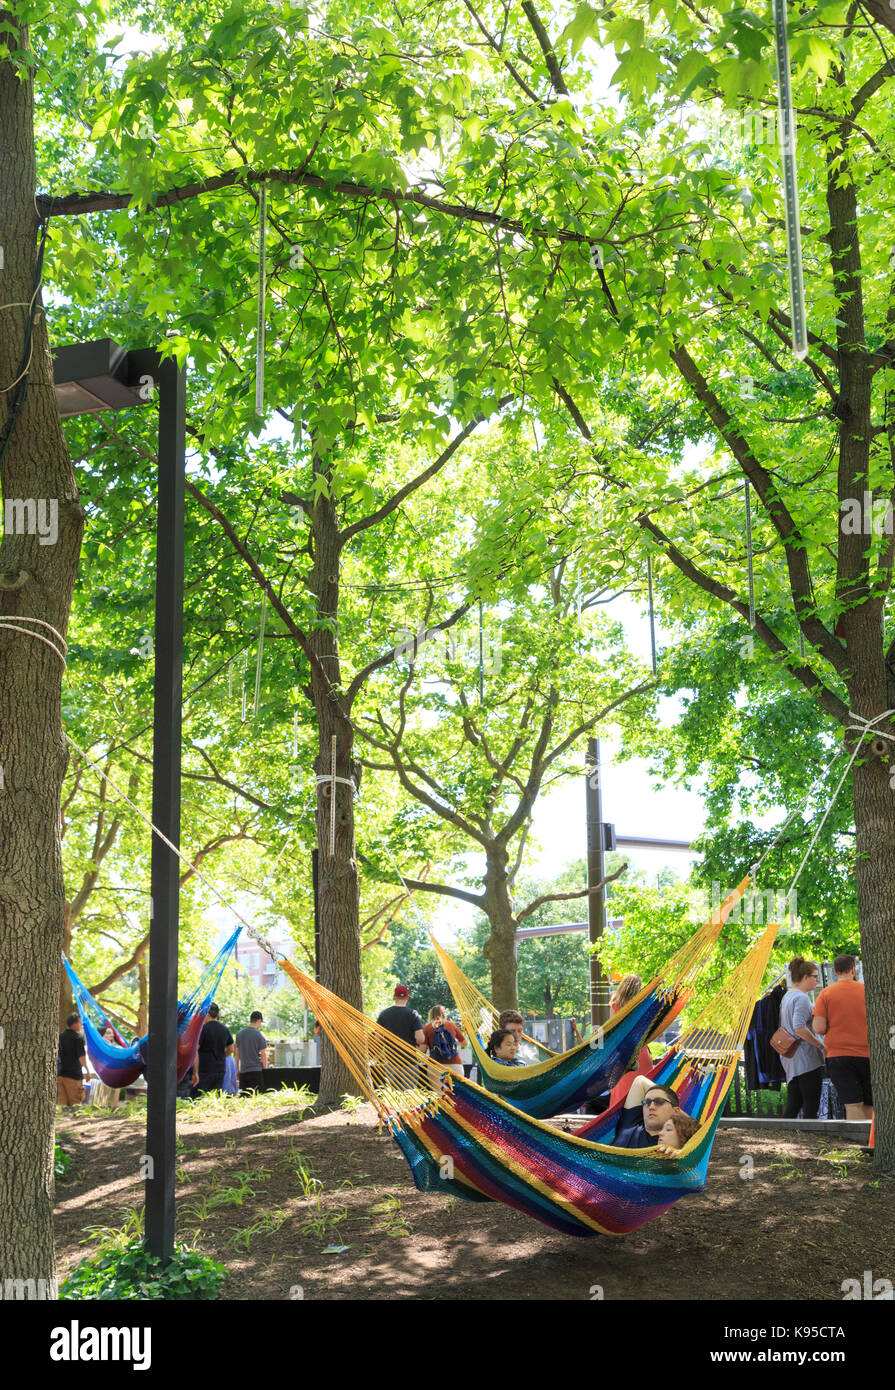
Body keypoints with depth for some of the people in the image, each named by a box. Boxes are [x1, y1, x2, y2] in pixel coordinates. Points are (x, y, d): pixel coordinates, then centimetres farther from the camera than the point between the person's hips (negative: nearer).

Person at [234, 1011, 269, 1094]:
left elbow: (237, 1054, 14)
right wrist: (265, 1070, 3)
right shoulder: (259, 1035, -8)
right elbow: (263, 1055, -7)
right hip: (256, 1071, -5)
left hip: (243, 1071, 5)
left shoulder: (239, 1033, 9)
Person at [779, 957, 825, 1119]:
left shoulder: (787, 996, 18)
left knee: (792, 1107, 9)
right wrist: (821, 1045, -15)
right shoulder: (801, 997, -12)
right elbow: (799, 1028, -23)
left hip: (790, 1060, 9)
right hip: (806, 1058, -9)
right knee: (810, 1108, -7)